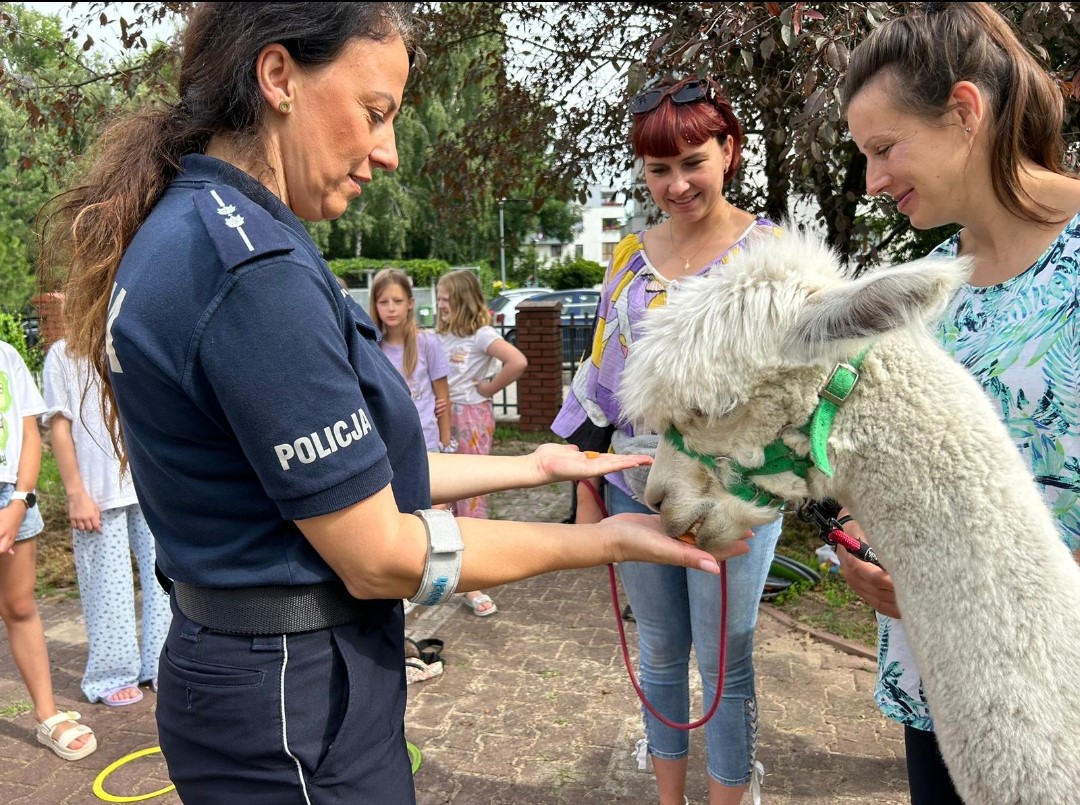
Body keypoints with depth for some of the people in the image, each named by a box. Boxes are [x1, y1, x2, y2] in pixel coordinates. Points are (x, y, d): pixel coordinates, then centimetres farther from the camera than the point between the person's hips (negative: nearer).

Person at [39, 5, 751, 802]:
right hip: (297, 704, -9)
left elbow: (348, 470, 6)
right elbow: (381, 556, -21)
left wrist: (533, 465, 8)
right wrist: (608, 540, -11)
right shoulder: (253, 269, -26)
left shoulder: (189, 229, 5)